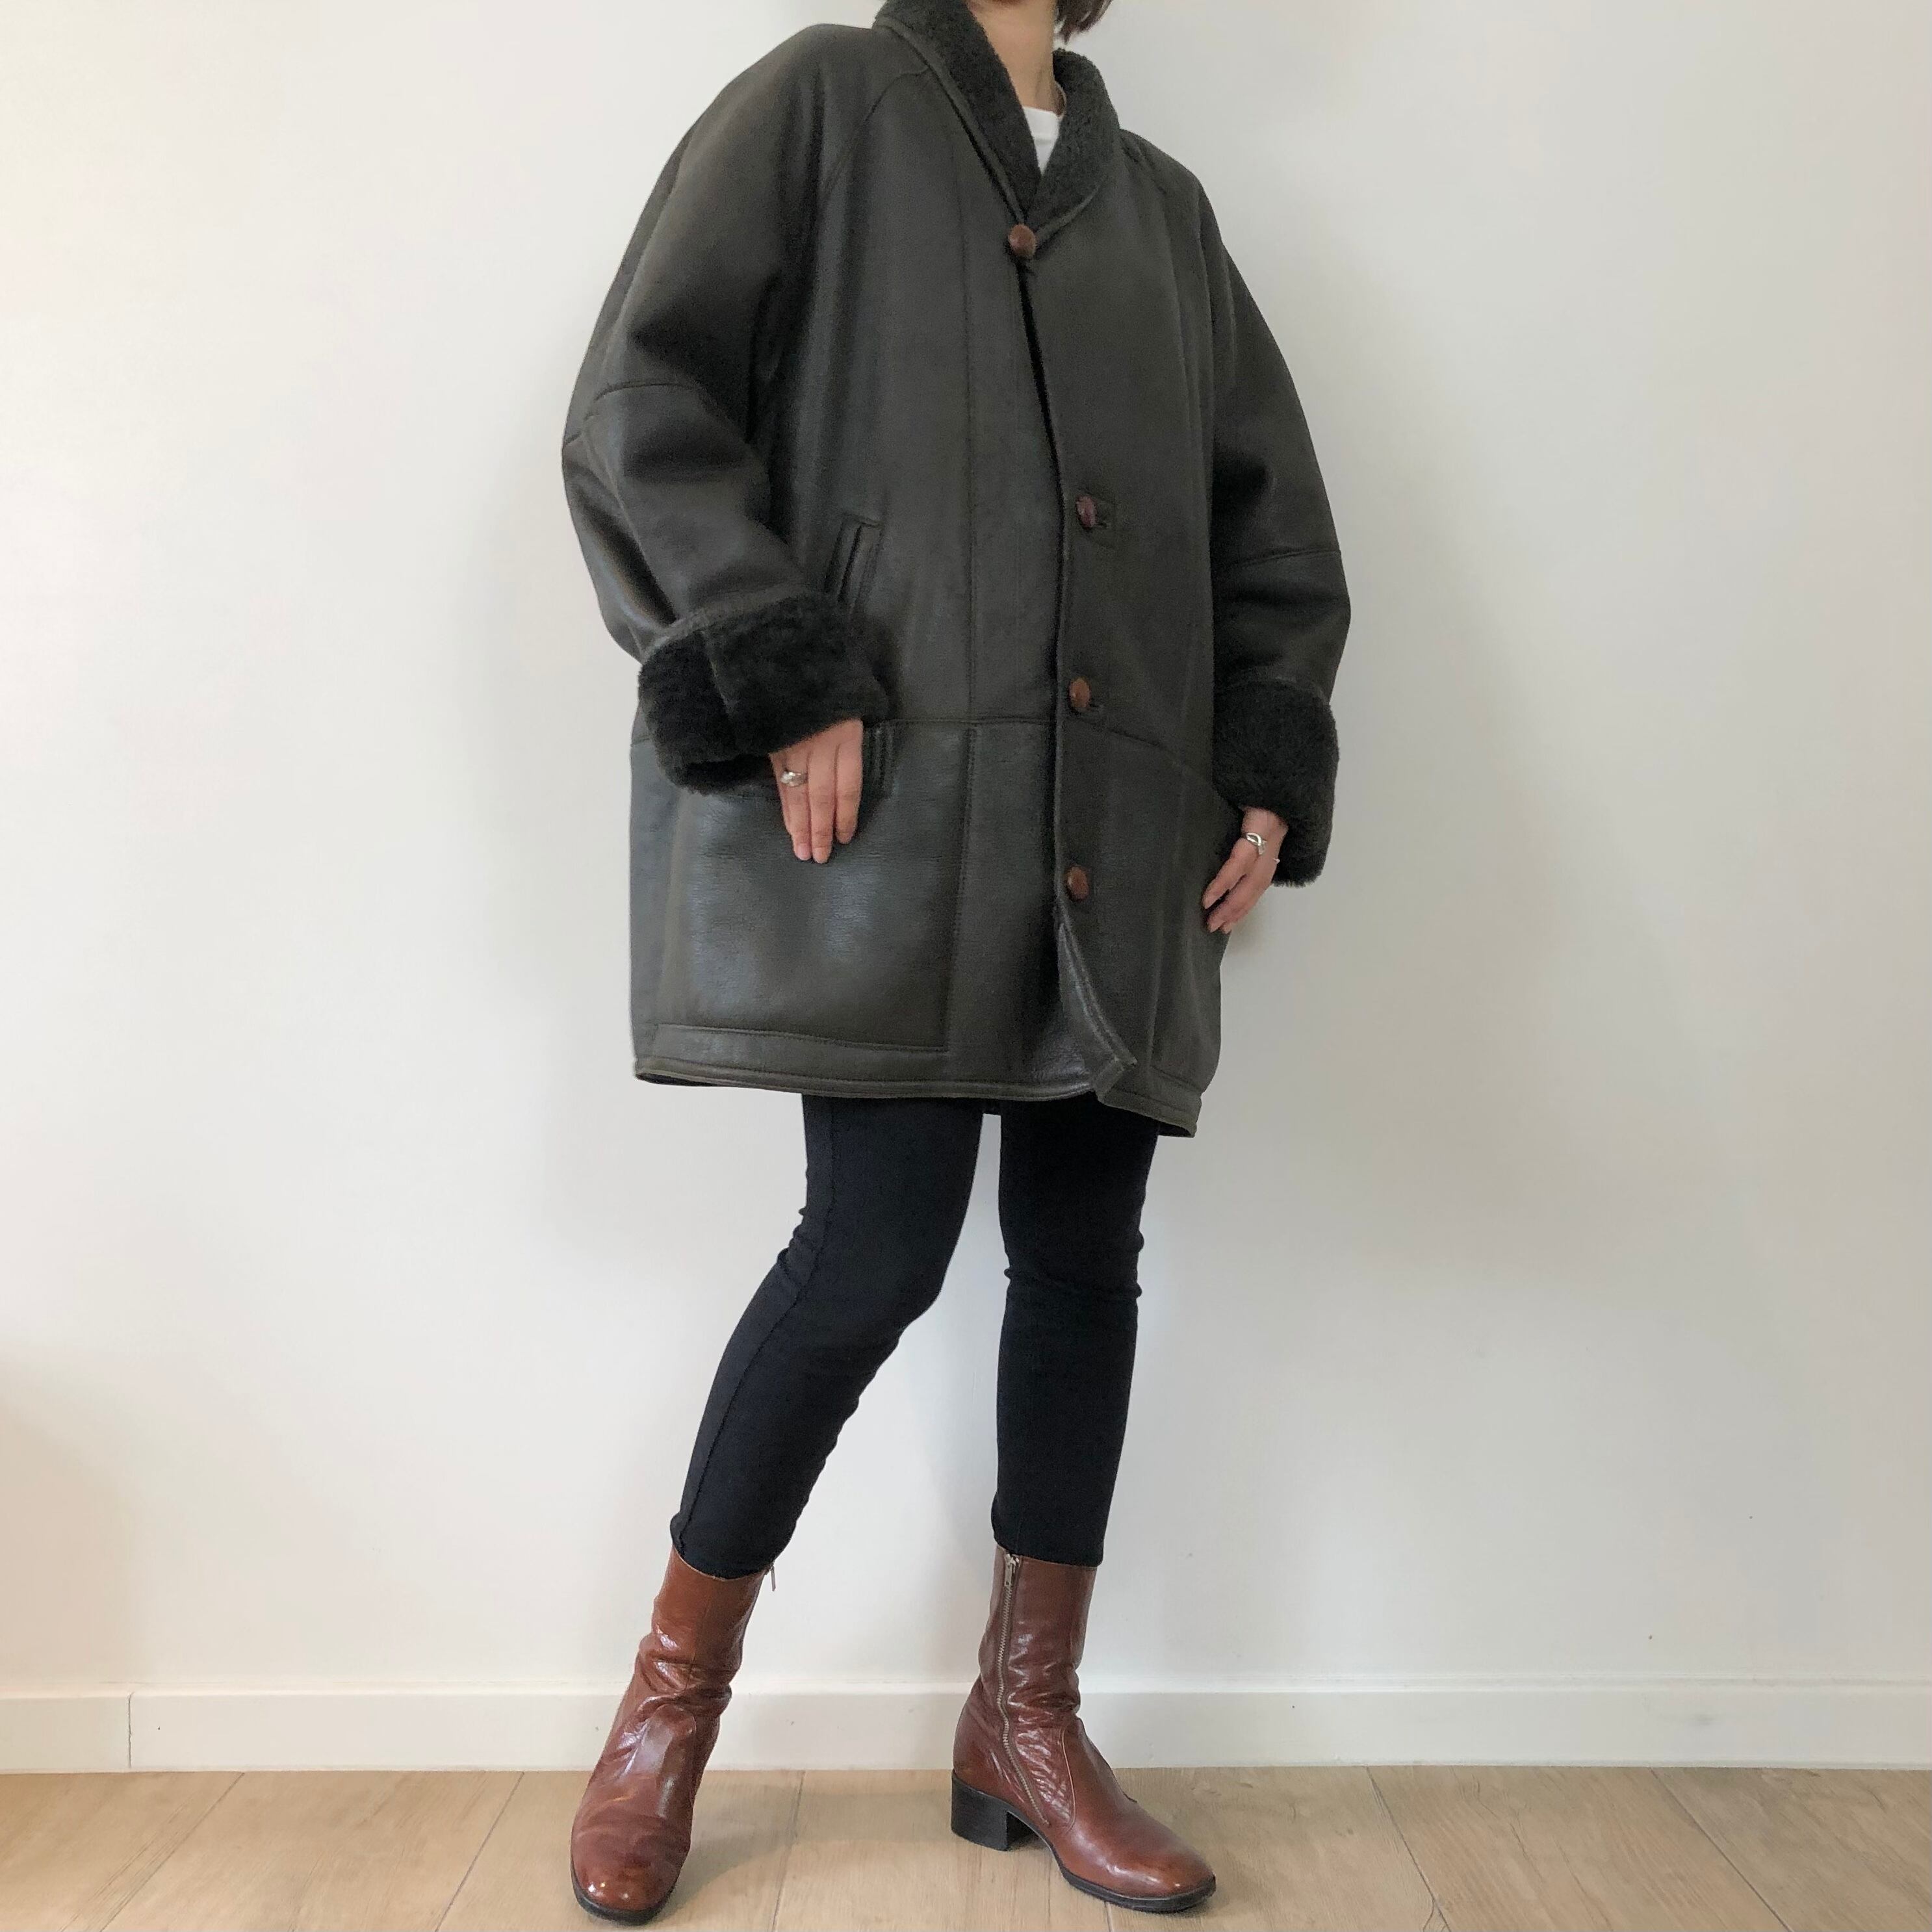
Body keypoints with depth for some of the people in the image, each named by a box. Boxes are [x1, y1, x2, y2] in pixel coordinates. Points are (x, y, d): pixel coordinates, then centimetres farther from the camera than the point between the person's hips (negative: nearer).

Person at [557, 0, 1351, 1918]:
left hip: (1119, 837, 6)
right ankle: (671, 1700, 15)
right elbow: (641, 416, -2)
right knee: (880, 1241, -10)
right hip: (884, 795, -5)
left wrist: (1270, 771, 9)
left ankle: (1025, 1724, 21)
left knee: (1084, 1253, 4)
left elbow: (1274, 517, 23)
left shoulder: (1161, 204, 25)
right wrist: (780, 687, -13)